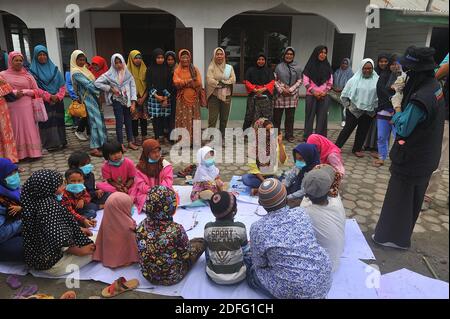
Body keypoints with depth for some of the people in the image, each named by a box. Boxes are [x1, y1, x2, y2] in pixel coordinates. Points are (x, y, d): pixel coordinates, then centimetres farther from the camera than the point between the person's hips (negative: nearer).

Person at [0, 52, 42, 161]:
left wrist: (24, 92, -8)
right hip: (12, 108, -1)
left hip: (27, 107, 1)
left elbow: (36, 91, 9)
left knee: (29, 129, 0)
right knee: (16, 130, 1)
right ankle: (19, 154, 6)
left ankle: (32, 152, 6)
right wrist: (14, 92, -13)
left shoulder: (27, 75, 9)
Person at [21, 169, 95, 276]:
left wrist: (79, 229, 13)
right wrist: (80, 251, -18)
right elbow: (60, 240, -33)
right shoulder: (49, 205, -28)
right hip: (50, 261, -8)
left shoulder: (38, 200, 0)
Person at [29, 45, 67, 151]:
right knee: (47, 121, -4)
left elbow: (62, 85, 6)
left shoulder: (54, 69, 10)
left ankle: (61, 141, 12)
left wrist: (58, 96, -9)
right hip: (44, 102, -3)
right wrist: (49, 96, -13)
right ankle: (51, 144, 1)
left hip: (58, 101, 3)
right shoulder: (33, 71, 1)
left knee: (58, 120, 5)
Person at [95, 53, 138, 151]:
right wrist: (111, 89, -10)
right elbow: (97, 83, -6)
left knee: (128, 121, 9)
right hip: (117, 100, -2)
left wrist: (133, 103, -5)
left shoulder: (128, 73, 2)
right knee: (119, 122, -1)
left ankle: (130, 142, 19)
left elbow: (133, 87, 0)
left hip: (127, 101, 2)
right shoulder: (110, 74, -3)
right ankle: (121, 144, 8)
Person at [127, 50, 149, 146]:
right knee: (134, 118, 0)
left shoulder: (144, 69, 6)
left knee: (144, 118, 5)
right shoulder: (128, 70, -3)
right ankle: (136, 138, 8)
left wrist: (143, 98, -5)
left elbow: (147, 85, 5)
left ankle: (144, 137, 13)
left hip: (144, 97, 2)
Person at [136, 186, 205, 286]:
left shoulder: (141, 226, -18)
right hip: (172, 277, -5)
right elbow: (186, 255, -18)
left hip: (148, 275, 5)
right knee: (201, 242, 13)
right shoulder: (176, 230, -33)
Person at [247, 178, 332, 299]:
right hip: (323, 280, 5)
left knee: (252, 273, 20)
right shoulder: (301, 213, -6)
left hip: (294, 291, -4)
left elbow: (260, 264, -4)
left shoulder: (257, 228, -17)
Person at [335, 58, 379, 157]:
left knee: (363, 130, 12)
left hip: (368, 111, 2)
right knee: (348, 128, 2)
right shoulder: (355, 79, -4)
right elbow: (344, 94, 2)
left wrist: (375, 107, 0)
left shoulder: (376, 80, -4)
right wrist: (348, 105, 2)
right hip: (353, 110, -2)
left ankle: (357, 149, 26)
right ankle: (337, 146, 12)